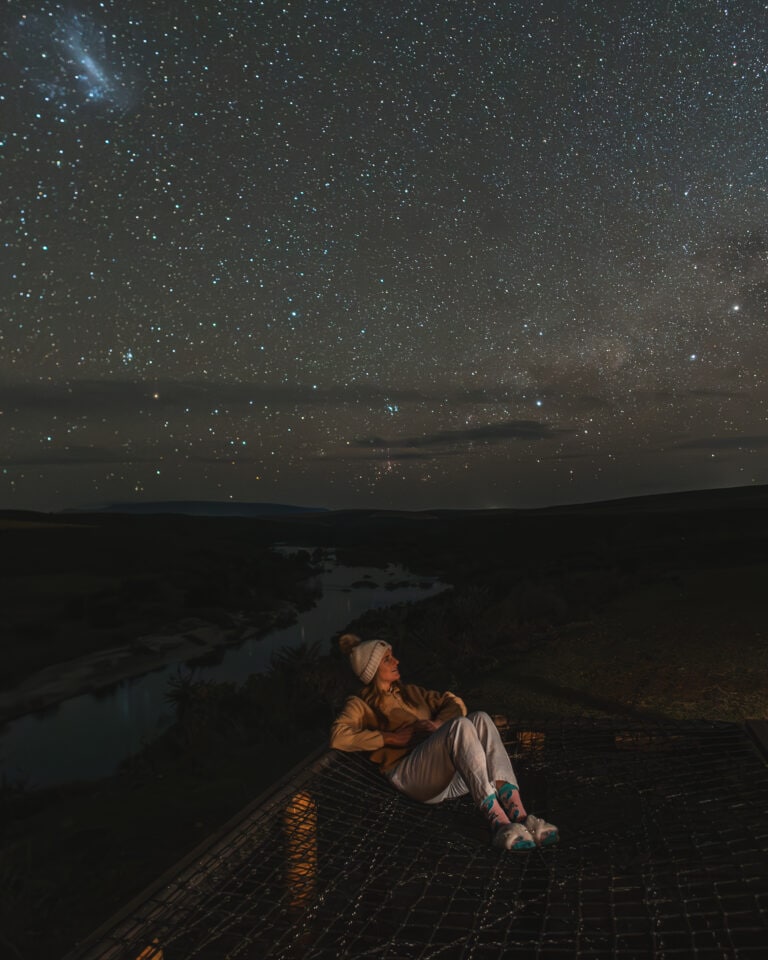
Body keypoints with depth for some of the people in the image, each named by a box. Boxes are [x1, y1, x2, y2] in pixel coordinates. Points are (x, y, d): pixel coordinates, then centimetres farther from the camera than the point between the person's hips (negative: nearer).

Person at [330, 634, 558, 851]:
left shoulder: (410, 692, 31)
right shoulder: (360, 705, 13)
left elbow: (455, 704, 25)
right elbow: (339, 736, -8)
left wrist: (438, 723, 3)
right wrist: (391, 737, -12)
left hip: (451, 772, 6)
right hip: (410, 774, -6)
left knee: (480, 719, -25)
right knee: (460, 725, -33)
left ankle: (519, 816, -38)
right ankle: (498, 823, -45)